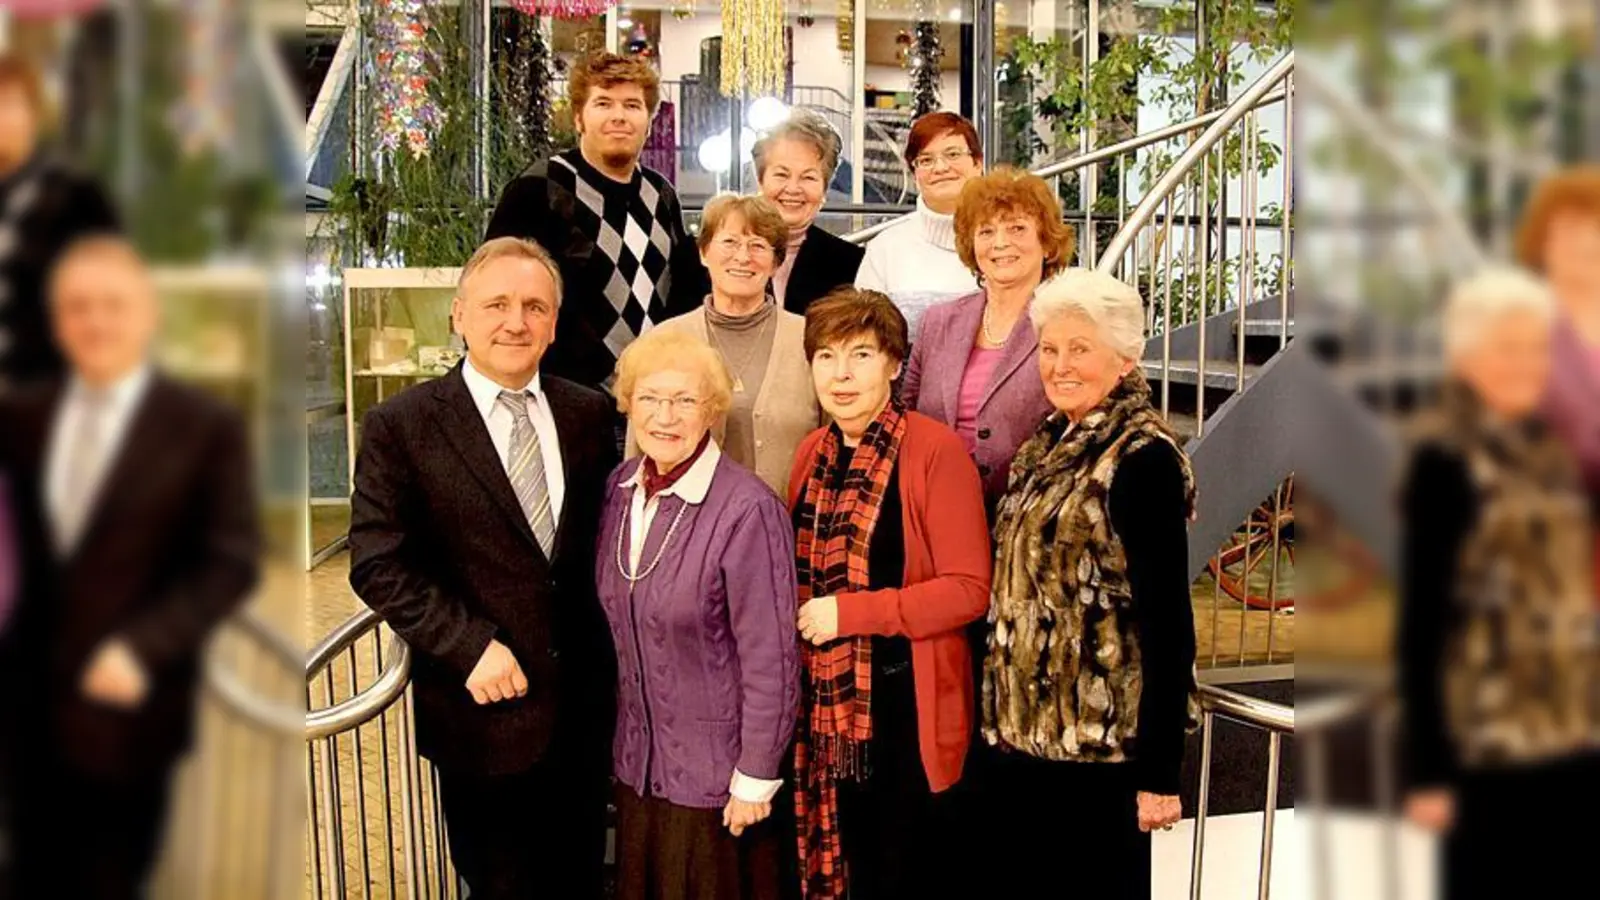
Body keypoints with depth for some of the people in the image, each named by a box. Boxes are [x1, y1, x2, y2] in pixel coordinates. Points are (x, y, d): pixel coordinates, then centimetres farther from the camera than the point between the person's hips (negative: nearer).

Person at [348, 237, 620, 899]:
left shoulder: (588, 414, 4)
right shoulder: (399, 426, -9)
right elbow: (378, 565, -11)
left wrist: (609, 650, 1)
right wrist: (471, 645, -19)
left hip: (585, 706, 4)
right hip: (483, 706, -3)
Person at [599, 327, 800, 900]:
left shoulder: (747, 510, -22)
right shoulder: (620, 489, -1)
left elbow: (771, 663, -18)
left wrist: (755, 779, -14)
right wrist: (625, 735, 12)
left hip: (716, 769, -6)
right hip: (637, 761, 6)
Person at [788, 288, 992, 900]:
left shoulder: (935, 450, -12)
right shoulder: (813, 454, 8)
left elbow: (969, 589, -16)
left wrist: (849, 613, -19)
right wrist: (801, 622, 1)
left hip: (909, 706, -6)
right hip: (828, 700, 6)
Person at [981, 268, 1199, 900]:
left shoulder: (1142, 458, -14)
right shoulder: (1048, 445, 9)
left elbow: (1168, 622, -17)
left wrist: (1160, 769, -18)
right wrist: (1006, 718, 10)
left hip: (1105, 740, -7)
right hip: (1026, 730, 7)